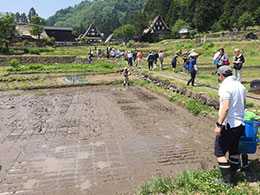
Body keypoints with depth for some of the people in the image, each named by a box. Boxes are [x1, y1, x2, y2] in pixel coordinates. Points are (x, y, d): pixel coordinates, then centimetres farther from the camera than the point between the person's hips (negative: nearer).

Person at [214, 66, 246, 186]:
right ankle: (232, 177, 29)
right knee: (234, 151, 18)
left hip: (228, 125, -9)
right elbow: (244, 105, 17)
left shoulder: (225, 87, -16)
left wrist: (218, 125, -25)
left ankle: (227, 180, 8)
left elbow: (226, 107, -26)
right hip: (240, 124, 9)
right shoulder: (240, 86, 10)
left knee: (220, 152, 3)